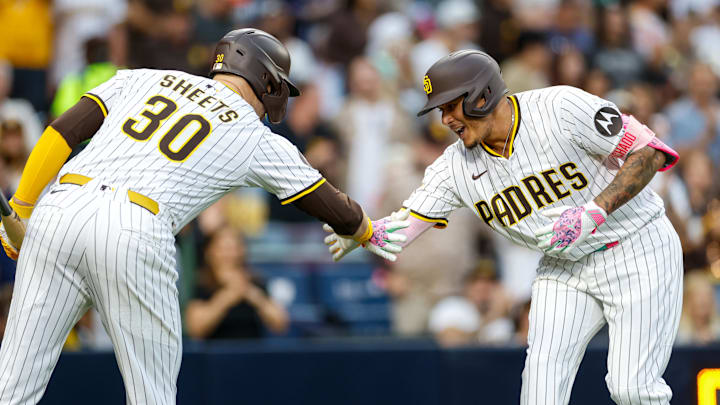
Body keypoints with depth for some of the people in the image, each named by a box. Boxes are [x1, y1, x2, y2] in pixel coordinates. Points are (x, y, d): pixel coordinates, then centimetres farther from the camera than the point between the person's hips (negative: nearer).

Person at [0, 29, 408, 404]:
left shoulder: (142, 79, 25)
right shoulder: (259, 141, 19)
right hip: (136, 234, -3)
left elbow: (64, 131, 13)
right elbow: (340, 213, 27)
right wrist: (369, 232, 49)